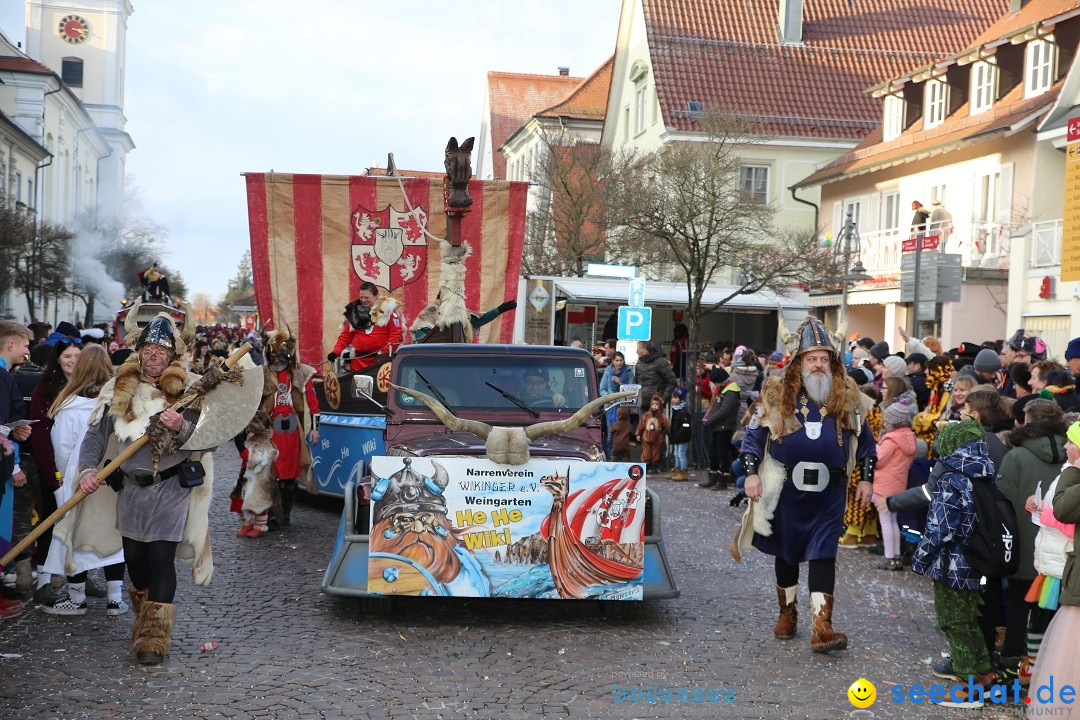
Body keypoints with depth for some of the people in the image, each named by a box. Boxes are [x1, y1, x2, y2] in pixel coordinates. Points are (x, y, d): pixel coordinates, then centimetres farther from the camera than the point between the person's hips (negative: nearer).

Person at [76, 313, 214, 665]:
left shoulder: (187, 389, -3)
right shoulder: (117, 389, 4)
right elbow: (96, 434, 1)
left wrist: (181, 428, -28)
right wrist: (87, 469, -15)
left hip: (171, 488, -3)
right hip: (130, 488, 4)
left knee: (162, 557, -10)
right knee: (134, 559, 13)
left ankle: (155, 638, -6)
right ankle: (144, 623, 34)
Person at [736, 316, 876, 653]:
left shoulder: (848, 397, 1)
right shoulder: (777, 395, -4)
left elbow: (865, 439, 11)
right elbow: (754, 433, 0)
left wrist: (867, 477, 7)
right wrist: (751, 472, -9)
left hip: (829, 491, 0)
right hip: (787, 487, 0)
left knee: (823, 555, -6)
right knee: (786, 552, 13)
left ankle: (822, 628, -9)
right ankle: (787, 613, 32)